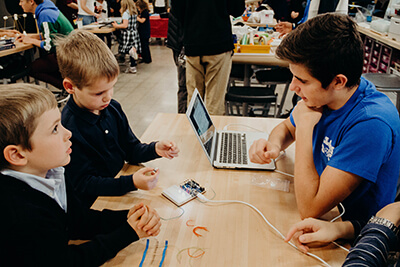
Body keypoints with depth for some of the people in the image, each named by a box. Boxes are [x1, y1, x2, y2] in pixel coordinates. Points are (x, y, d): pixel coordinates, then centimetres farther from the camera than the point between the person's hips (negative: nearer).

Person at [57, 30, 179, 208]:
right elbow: (84, 184, -19)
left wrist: (154, 149, -10)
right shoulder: (67, 129, -22)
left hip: (121, 189, 7)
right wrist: (131, 182, -29)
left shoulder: (112, 108, 1)